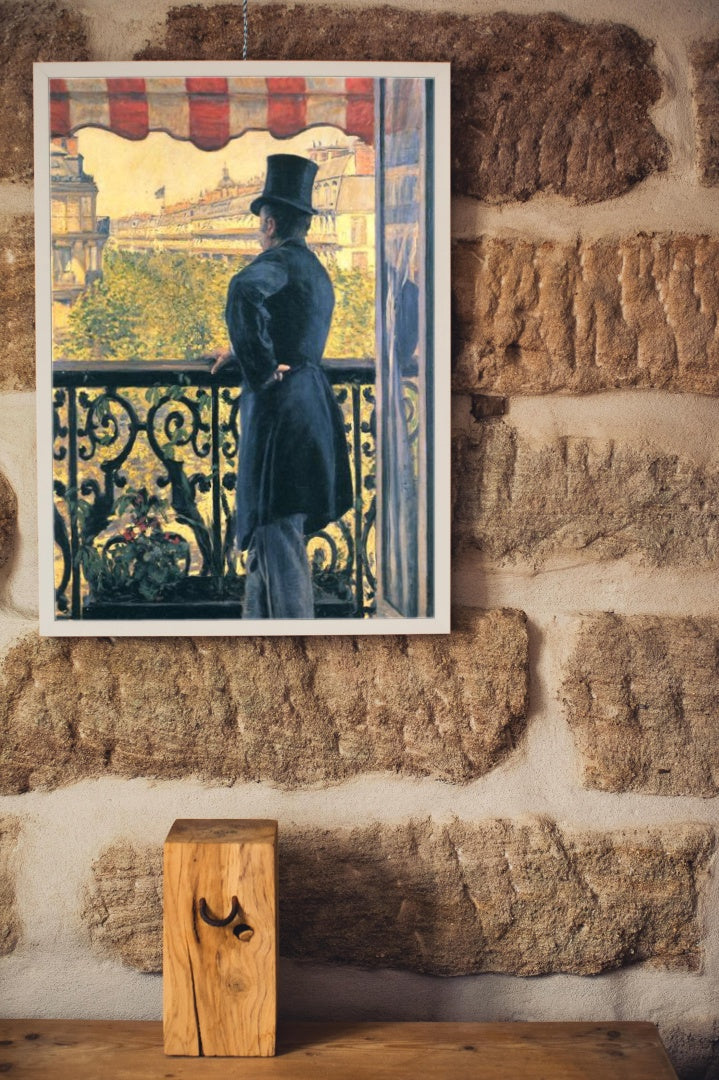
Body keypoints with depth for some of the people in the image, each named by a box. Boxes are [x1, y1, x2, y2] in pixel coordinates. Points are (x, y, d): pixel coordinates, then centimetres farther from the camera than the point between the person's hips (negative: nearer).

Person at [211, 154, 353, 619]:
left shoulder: (279, 261, -8)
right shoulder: (317, 272, 21)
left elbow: (245, 291, -32)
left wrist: (259, 367, -25)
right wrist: (245, 353, 38)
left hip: (280, 406, -9)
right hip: (312, 403, 9)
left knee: (277, 531, -8)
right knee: (266, 529, 17)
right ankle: (258, 621, 25)